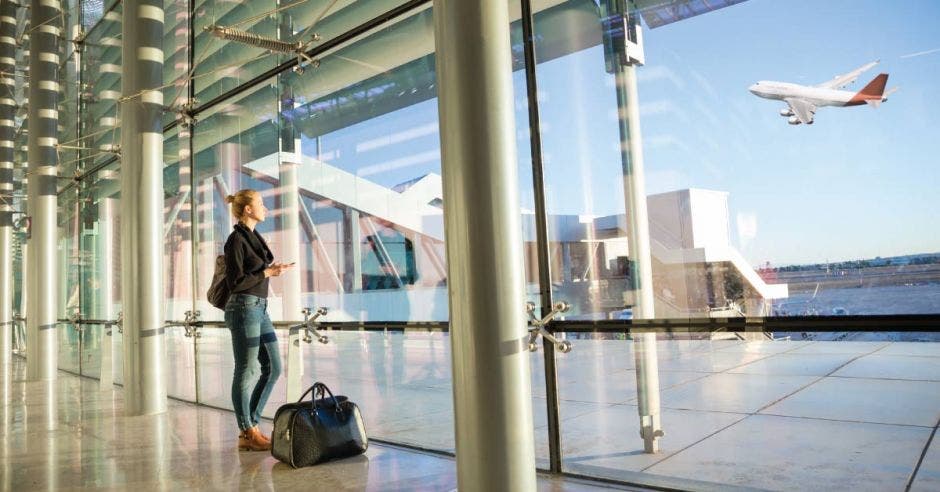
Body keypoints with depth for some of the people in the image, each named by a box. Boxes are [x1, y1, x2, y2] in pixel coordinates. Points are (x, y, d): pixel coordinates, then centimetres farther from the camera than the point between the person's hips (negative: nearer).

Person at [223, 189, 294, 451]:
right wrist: (268, 272, -13)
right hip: (244, 309, -9)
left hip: (260, 309, 9)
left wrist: (273, 269, 11)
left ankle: (251, 425, 20)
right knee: (246, 371, 0)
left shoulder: (254, 237, 16)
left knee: (273, 368, 10)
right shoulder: (236, 239, -11)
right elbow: (235, 282, -16)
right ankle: (247, 434, 12)